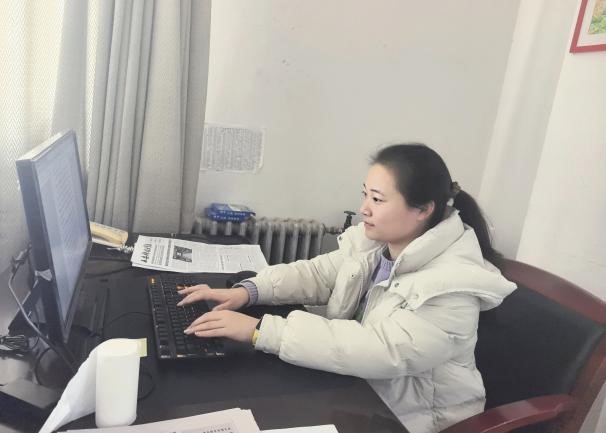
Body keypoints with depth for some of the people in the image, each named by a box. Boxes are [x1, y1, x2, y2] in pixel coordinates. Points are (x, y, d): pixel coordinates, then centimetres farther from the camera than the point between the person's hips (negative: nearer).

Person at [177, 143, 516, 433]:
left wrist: (260, 331, -39)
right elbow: (317, 273, 0)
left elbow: (378, 351, -37)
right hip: (357, 389, 6)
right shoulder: (373, 242, -6)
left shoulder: (452, 287, -28)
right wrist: (247, 291, -17)